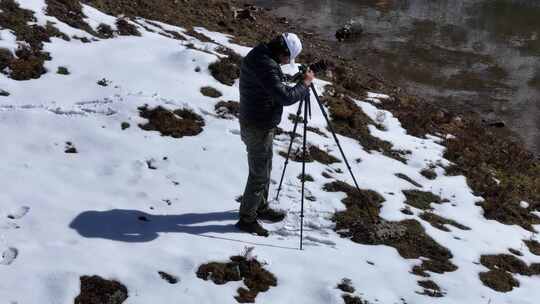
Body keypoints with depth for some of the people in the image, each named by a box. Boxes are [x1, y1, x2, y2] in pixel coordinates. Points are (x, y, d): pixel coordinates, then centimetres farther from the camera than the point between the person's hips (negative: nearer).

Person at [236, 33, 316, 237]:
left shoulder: (260, 55, 4)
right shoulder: (266, 65, -28)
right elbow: (285, 97, -28)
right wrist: (305, 84, -17)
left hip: (261, 125, 10)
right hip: (258, 128, -10)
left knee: (264, 169, 23)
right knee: (259, 175, 1)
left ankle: (261, 208, 39)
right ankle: (246, 219, 12)